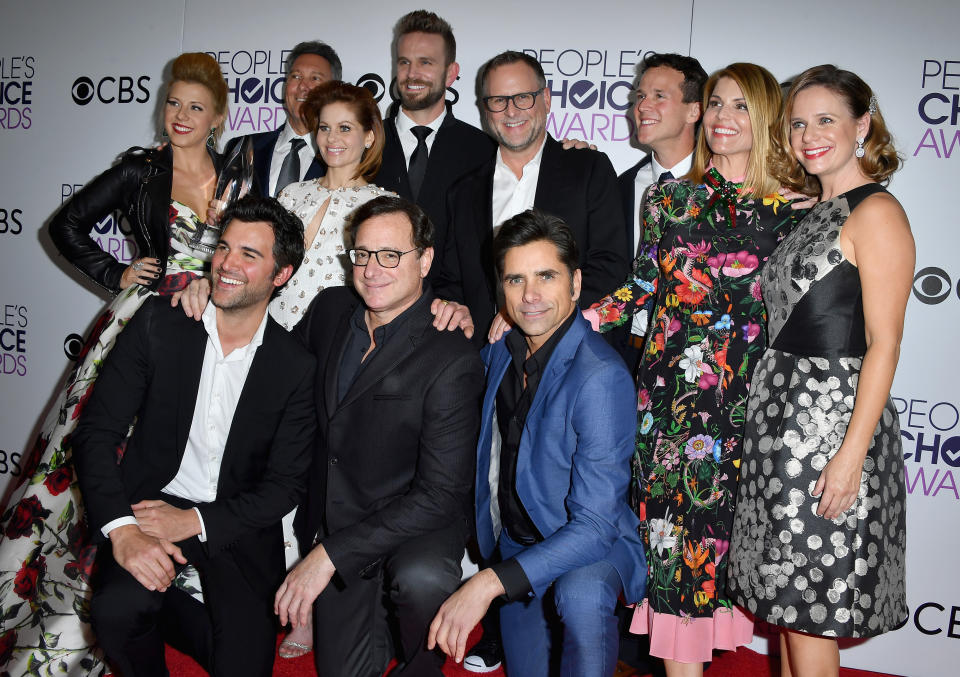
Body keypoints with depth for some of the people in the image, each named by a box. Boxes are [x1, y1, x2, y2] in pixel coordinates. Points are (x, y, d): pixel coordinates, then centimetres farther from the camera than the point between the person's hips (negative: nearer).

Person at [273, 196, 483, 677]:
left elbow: (440, 492, -24)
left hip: (415, 527, -5)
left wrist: (330, 554, -26)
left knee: (421, 581, -36)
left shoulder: (452, 361, -21)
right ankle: (380, 619, 36)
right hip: (330, 519, 5)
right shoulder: (330, 308, -1)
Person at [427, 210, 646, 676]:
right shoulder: (502, 351, -2)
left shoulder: (600, 377, -26)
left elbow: (594, 524, -29)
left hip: (593, 545, -7)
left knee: (581, 594, -38)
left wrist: (488, 583, -36)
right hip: (516, 545, 7)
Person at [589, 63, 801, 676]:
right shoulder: (671, 198, 8)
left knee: (722, 513, 4)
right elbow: (642, 287, 7)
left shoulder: (788, 211, 3)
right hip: (669, 388, 1)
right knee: (670, 516, 2)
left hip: (744, 395, -1)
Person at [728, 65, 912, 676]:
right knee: (785, 598, 15)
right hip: (782, 417, 8)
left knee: (809, 611, 0)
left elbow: (884, 342, -16)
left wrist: (851, 453, -21)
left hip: (834, 419, -8)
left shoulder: (876, 212, -10)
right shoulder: (815, 214, 16)